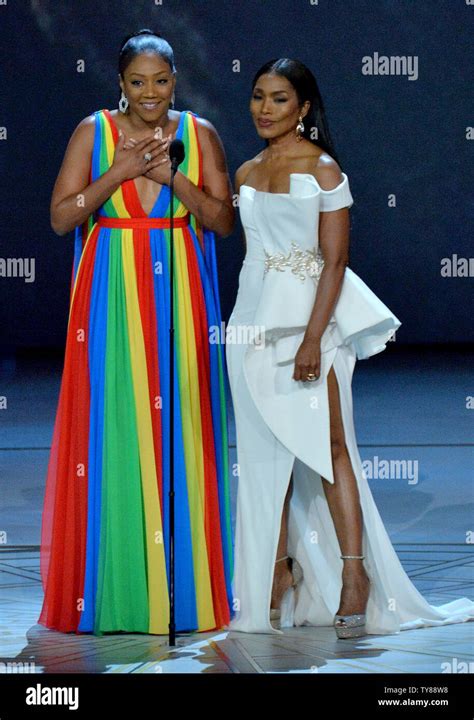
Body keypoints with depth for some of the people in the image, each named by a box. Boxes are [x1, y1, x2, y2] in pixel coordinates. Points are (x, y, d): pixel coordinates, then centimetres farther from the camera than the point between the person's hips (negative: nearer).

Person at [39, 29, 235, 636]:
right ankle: (113, 587, 3)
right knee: (111, 431, -3)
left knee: (179, 428, 1)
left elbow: (224, 221, 3)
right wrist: (118, 173, -13)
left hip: (181, 296, 1)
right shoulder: (94, 131, 2)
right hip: (113, 296, -1)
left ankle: (183, 584, 9)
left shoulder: (199, 134, 6)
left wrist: (175, 179, -12)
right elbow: (61, 218, -2)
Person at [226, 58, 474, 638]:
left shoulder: (323, 169, -4)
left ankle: (355, 579, -13)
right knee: (265, 454, 5)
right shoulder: (246, 173, 14)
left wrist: (312, 339, -19)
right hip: (252, 321, 6)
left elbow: (335, 262, -10)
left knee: (326, 446, -11)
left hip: (306, 319, -6)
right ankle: (276, 579, 9)